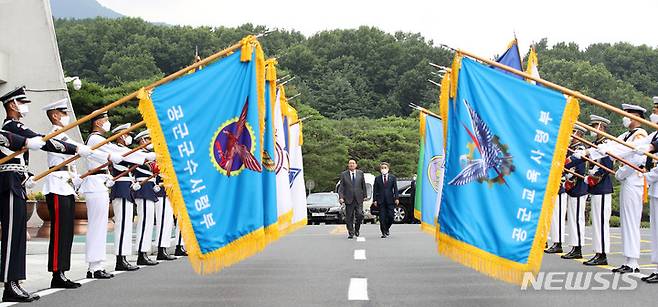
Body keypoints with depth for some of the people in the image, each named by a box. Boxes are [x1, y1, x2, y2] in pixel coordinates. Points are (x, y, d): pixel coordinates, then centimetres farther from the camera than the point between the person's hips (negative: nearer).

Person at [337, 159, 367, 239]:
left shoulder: (360, 173, 7)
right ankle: (350, 233, 12)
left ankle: (357, 229, 12)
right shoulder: (344, 175, 3)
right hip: (348, 199, 0)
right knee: (349, 218, 1)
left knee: (360, 215, -11)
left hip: (358, 199, 0)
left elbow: (363, 185, 12)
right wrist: (341, 197, -11)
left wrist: (364, 195, 10)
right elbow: (341, 187, 0)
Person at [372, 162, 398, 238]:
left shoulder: (393, 178, 8)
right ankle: (384, 233, 4)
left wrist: (396, 198, -5)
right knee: (382, 218, -2)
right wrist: (374, 200, -1)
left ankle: (387, 228, 22)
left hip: (390, 200, 0)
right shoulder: (377, 178, 8)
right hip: (381, 200, 0)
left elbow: (395, 189, 5)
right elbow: (375, 190, 7)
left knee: (390, 216, -3)